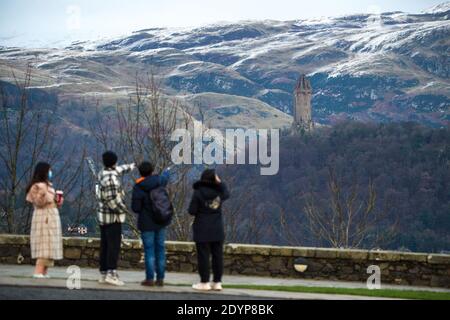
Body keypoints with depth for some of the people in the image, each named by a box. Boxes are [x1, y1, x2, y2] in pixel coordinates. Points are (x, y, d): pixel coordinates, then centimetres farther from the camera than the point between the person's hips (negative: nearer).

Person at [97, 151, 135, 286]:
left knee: (105, 246, 12)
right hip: (113, 217, -9)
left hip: (103, 216, 10)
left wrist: (130, 167, 46)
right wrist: (123, 209, -12)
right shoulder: (111, 178, -19)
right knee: (114, 246, -11)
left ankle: (103, 273, 16)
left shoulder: (103, 173, 10)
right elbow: (112, 199, -25)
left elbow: (118, 170, 31)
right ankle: (111, 273, -17)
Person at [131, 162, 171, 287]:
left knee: (149, 250, -1)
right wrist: (166, 172, 47)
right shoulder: (159, 181, -2)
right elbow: (165, 177, 24)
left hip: (147, 224, -4)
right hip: (161, 222, 4)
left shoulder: (138, 187, -14)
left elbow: (135, 208, -13)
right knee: (160, 249, 8)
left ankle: (150, 278, -1)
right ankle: (160, 278, 11)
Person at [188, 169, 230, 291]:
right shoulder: (219, 191, -1)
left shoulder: (198, 193, -11)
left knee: (203, 256, 2)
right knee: (217, 255, 8)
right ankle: (217, 282, 11)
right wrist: (220, 182, 18)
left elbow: (192, 211, -10)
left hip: (202, 230, -3)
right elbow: (227, 194, 23)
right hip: (217, 230, 4)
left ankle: (205, 282, 3)